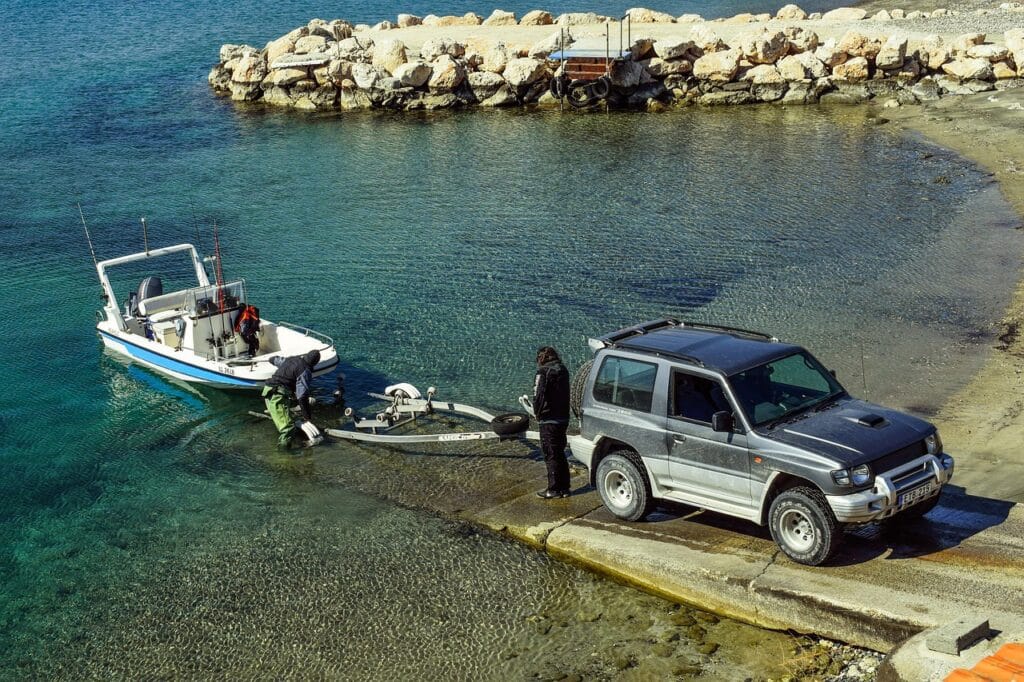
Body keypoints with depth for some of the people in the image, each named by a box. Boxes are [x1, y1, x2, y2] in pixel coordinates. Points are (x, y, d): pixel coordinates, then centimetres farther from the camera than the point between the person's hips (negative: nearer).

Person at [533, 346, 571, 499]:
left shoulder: (544, 372, -16)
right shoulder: (563, 370, 8)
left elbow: (538, 396, -20)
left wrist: (537, 413, -3)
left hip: (549, 420, -8)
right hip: (563, 418, 8)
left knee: (551, 455, 1)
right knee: (560, 453, 17)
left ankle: (554, 489, 5)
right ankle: (564, 488, 21)